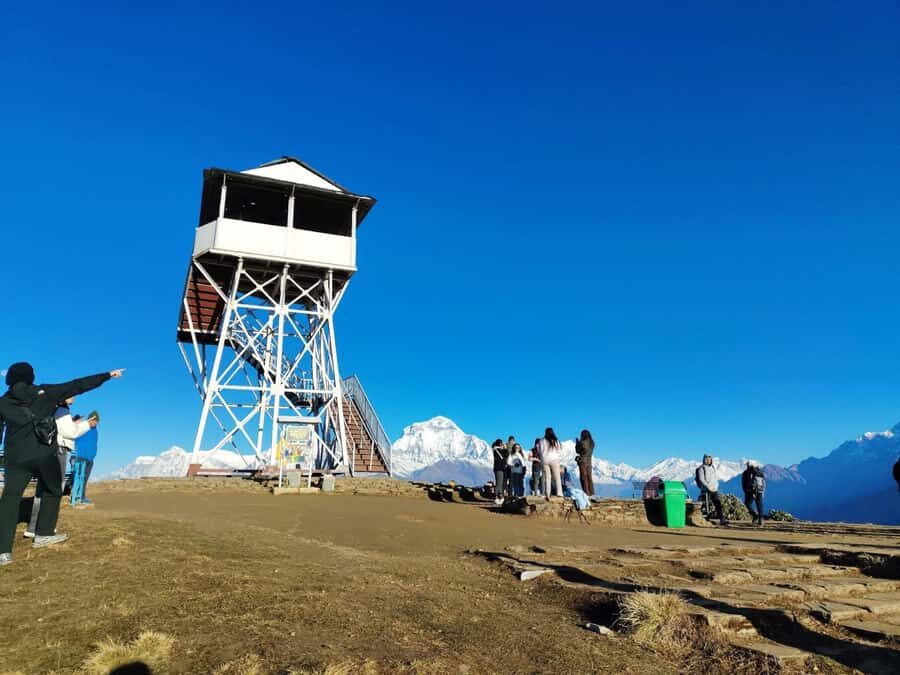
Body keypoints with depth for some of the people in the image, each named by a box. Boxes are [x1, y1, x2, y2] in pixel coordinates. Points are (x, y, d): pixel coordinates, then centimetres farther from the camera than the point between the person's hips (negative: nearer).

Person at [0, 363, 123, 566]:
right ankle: (43, 535, 25)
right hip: (45, 455, 0)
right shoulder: (44, 392, 4)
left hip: (17, 458, 0)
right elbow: (77, 386, 3)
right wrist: (107, 375, 7)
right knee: (52, 492, 21)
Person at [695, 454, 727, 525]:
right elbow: (701, 480, -12)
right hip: (706, 490, -5)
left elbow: (716, 478, 19)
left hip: (714, 489, 5)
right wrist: (709, 487, -19)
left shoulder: (713, 467, 14)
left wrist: (716, 486, 3)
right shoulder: (701, 468, -5)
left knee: (718, 503, -9)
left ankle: (722, 520, -15)